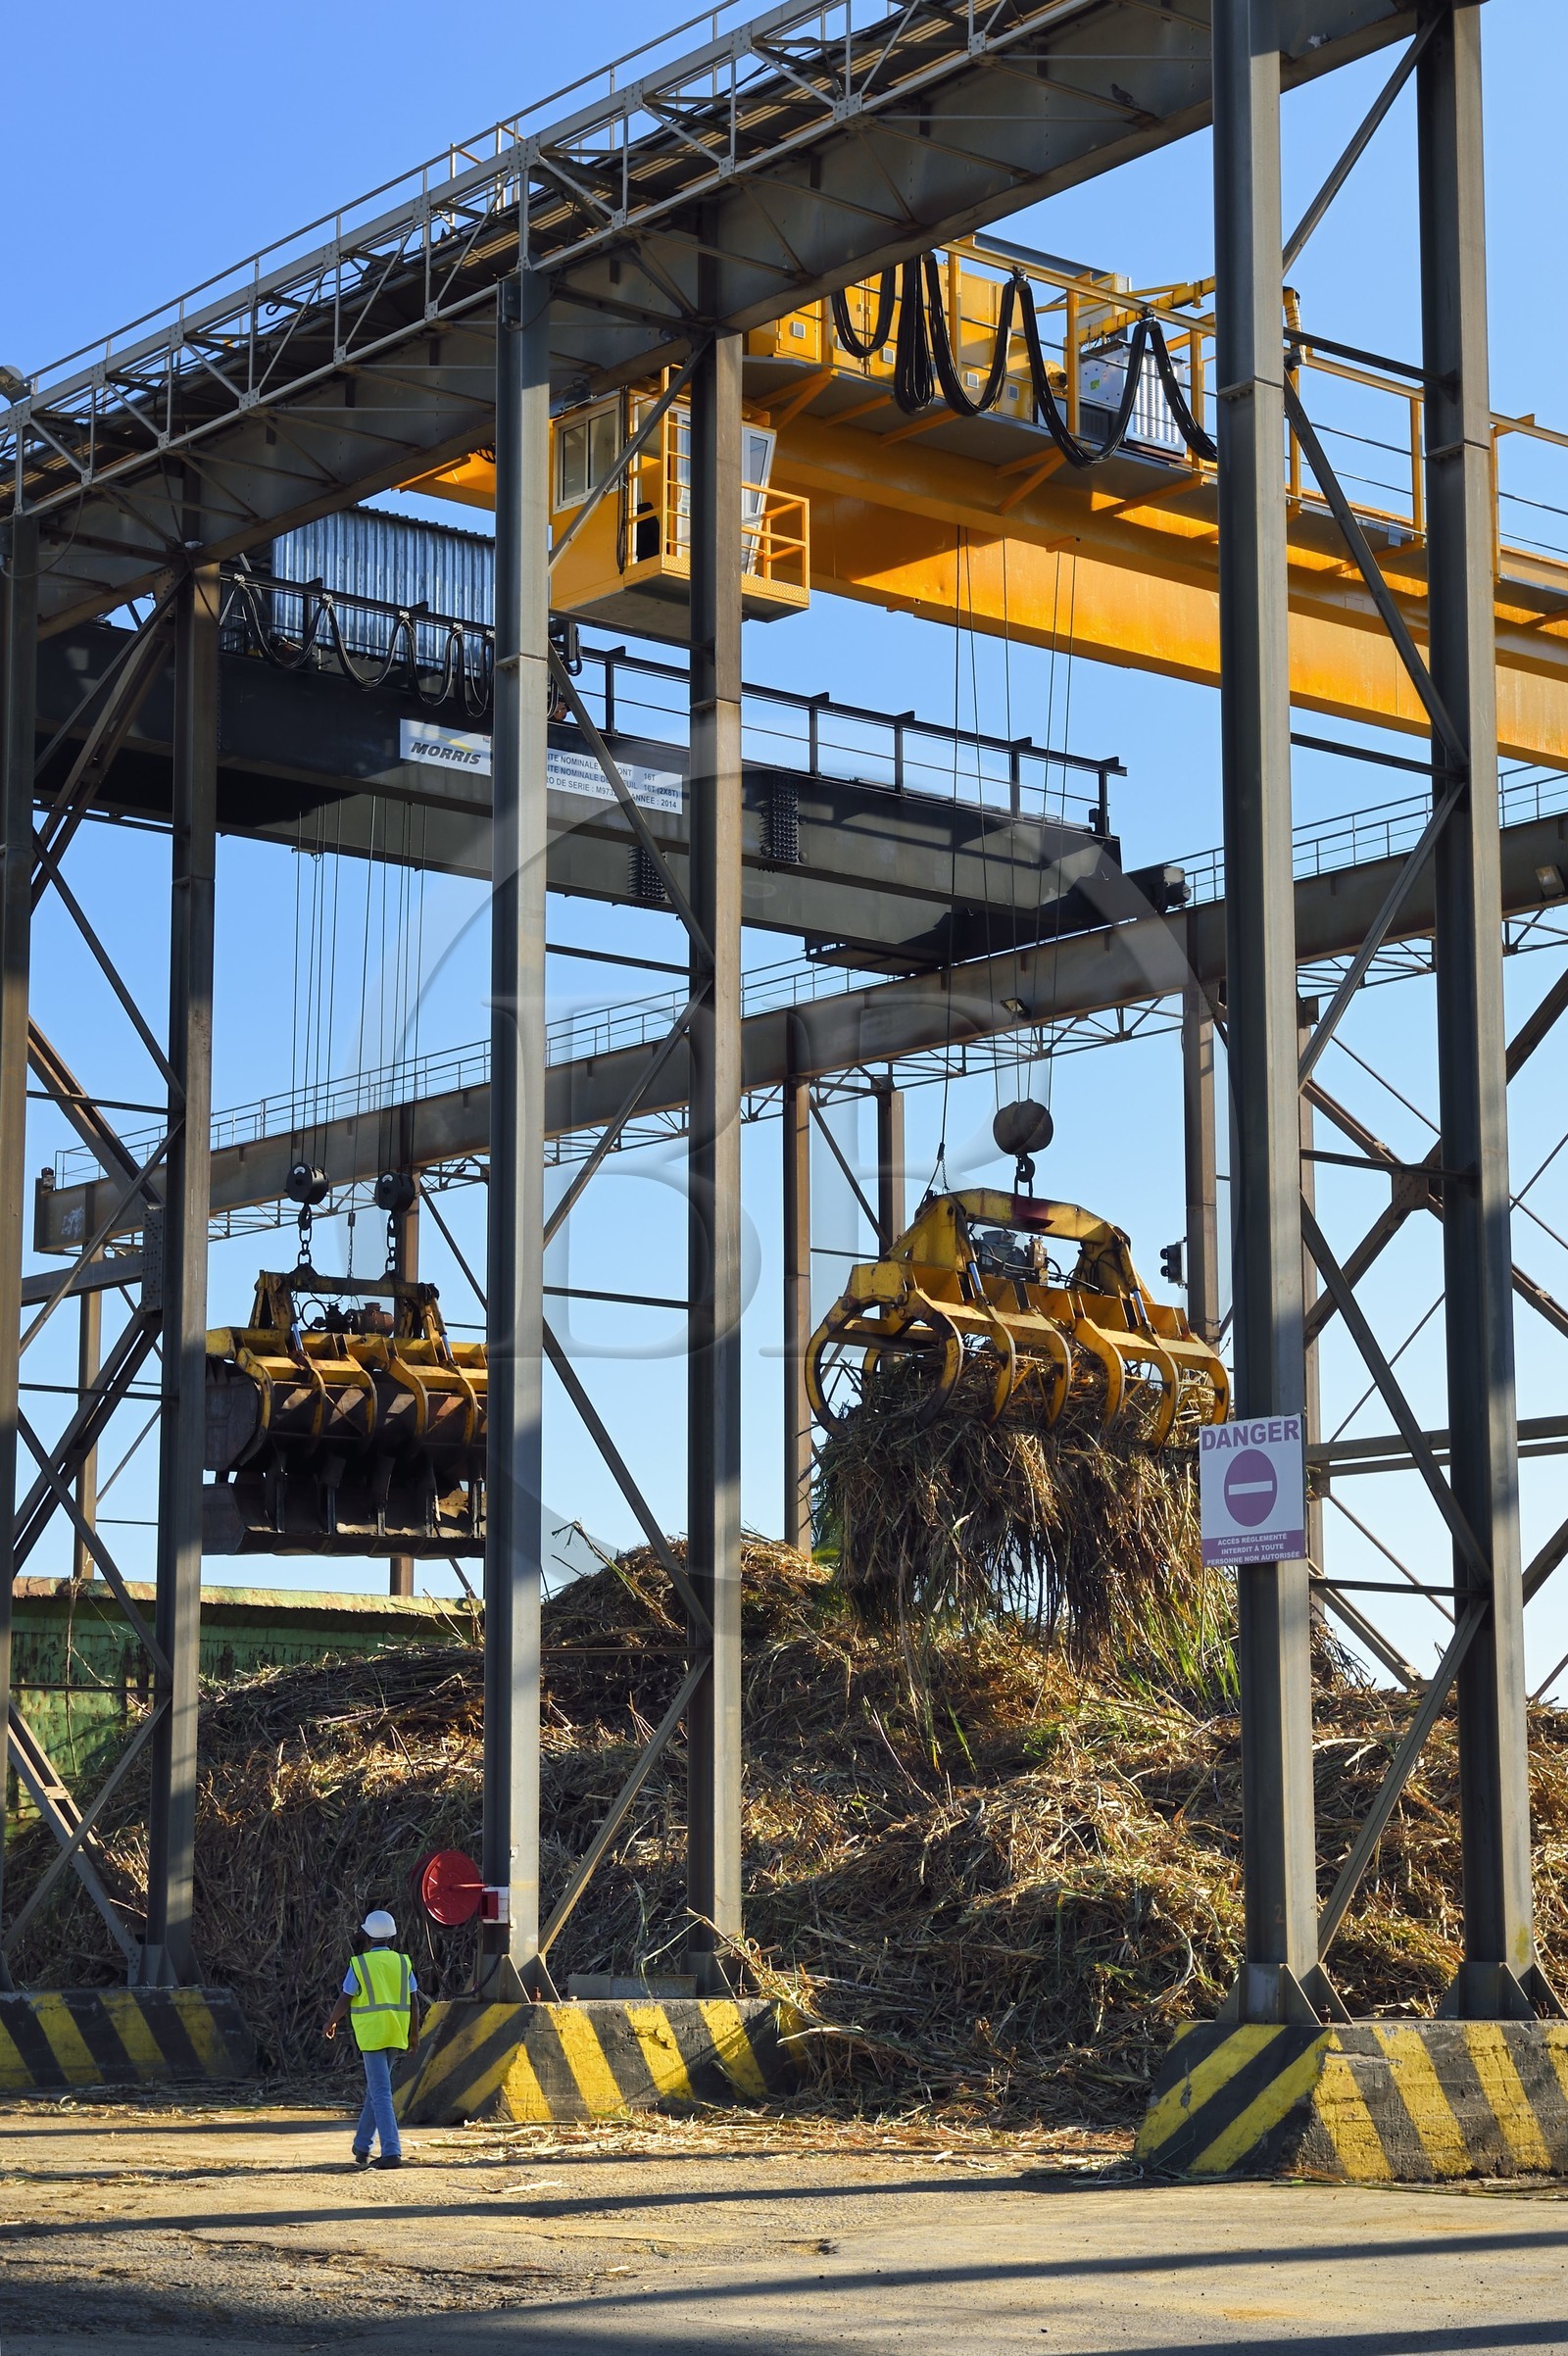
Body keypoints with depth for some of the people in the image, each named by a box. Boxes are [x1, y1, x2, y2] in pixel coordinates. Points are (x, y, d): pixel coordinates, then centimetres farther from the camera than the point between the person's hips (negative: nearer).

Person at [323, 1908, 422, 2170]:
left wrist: (330, 2023, 16)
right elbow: (414, 2002, 6)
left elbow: (344, 2001, -2)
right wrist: (414, 2032, 17)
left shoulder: (359, 1965, -7)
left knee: (381, 2093, -7)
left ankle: (392, 2151, -16)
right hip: (396, 2035, 5)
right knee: (375, 2088, 18)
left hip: (371, 2035, -5)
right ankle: (362, 2147, 26)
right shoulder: (403, 1963, 5)